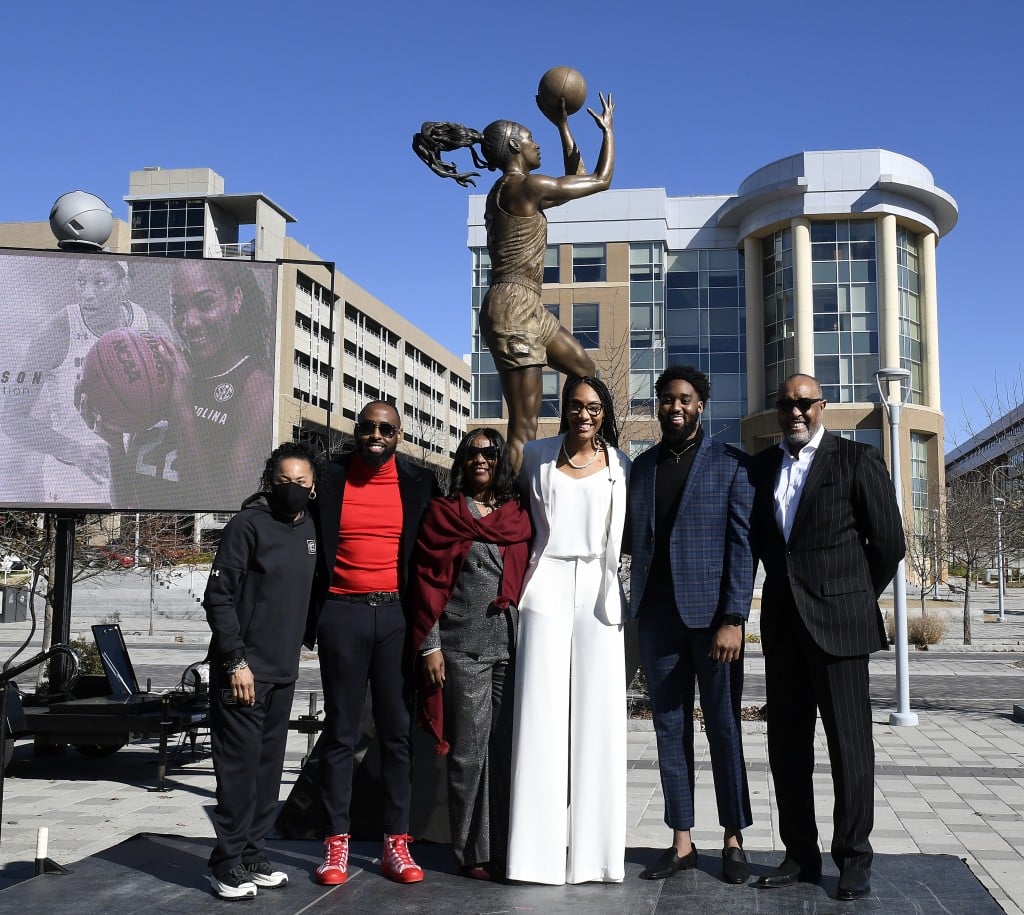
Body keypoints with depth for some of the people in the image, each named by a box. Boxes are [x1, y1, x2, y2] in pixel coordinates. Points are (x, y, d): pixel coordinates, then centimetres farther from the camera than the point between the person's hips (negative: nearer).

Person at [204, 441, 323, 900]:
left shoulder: (308, 528, 9)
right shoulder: (248, 524, -10)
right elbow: (218, 596, -13)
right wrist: (236, 660, -16)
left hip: (283, 671, 7)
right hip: (243, 669, -6)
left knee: (269, 765, 11)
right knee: (239, 764, -3)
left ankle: (252, 854, 22)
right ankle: (227, 862, 8)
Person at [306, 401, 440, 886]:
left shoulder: (420, 483, 6)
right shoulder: (329, 479, 3)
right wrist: (308, 617, 0)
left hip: (397, 614, 1)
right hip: (342, 614, -1)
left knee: (398, 730, 4)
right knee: (340, 731, 5)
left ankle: (395, 843, 13)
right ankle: (336, 842, 12)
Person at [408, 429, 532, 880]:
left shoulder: (518, 515, 12)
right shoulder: (442, 512, 4)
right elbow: (428, 581, 0)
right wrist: (429, 645, -6)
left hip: (512, 644, 3)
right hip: (462, 646, -2)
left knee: (506, 747, 6)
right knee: (469, 750, 2)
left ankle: (506, 849, 15)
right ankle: (475, 853, 11)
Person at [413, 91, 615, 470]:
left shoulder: (511, 190, 18)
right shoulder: (523, 186, -10)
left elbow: (576, 178, 28)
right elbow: (601, 180, -2)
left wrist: (563, 124, 28)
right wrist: (608, 130, 13)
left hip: (526, 308, 11)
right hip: (513, 307, -11)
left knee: (586, 373, 23)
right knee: (525, 427, -13)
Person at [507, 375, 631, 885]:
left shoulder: (620, 466, 8)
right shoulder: (537, 456, 8)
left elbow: (628, 533, 14)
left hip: (598, 590, 0)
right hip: (547, 588, 0)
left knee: (598, 719, -2)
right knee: (541, 718, -3)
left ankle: (595, 848, 7)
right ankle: (540, 849, 3)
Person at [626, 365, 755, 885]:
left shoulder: (730, 465, 1)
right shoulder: (642, 466, 12)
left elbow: (742, 545, -5)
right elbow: (634, 539, 12)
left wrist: (734, 618, -13)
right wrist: (634, 607, 0)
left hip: (712, 614, -3)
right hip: (658, 617, 4)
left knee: (724, 727, 4)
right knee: (670, 728, 8)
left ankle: (733, 840, 17)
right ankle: (681, 842, 16)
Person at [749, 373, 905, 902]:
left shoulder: (857, 460, -2)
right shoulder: (762, 467, 12)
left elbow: (888, 541, -1)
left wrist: (857, 598, 5)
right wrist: (786, 589, 13)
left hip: (838, 623, -5)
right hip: (782, 625, 5)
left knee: (850, 745, 0)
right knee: (786, 746, 8)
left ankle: (854, 860, 11)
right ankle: (801, 855, 18)